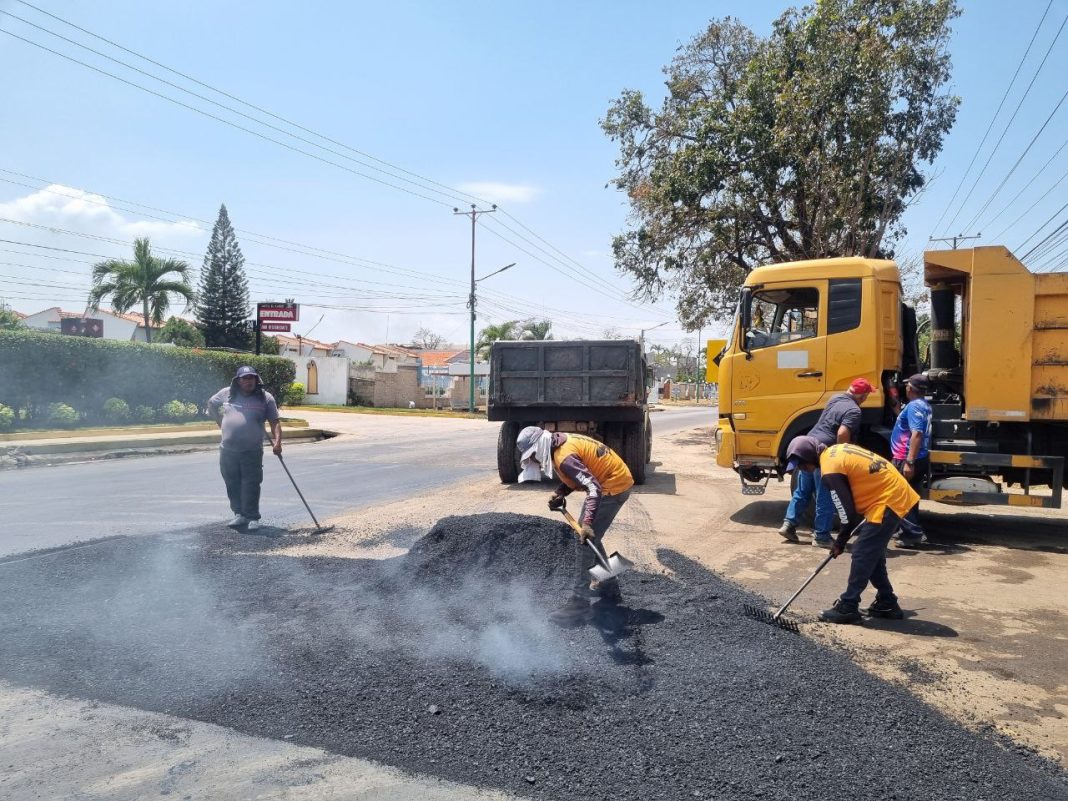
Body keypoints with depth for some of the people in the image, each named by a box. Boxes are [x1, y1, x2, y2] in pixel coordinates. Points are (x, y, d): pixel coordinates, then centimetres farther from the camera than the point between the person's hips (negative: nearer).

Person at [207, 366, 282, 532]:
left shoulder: (265, 398, -1)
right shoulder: (226, 393, 6)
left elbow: (275, 422, -3)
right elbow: (211, 405, 25)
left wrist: (277, 441, -16)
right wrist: (220, 421, 16)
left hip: (252, 451, -3)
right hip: (228, 450, 3)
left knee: (251, 485, -3)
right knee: (233, 484, 11)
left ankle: (253, 518, 5)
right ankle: (239, 514, 24)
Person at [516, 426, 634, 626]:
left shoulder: (564, 457, -25)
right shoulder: (559, 444, 5)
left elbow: (593, 488, -33)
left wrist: (587, 523, -40)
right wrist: (559, 494, 1)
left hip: (613, 487, -10)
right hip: (615, 481, 10)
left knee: (584, 541, -9)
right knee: (589, 539, 20)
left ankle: (579, 605, -6)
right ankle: (608, 587, 33)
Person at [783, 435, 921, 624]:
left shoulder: (830, 470, -17)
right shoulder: (836, 451, 11)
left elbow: (847, 511, -13)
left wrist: (840, 542, 3)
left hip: (888, 500, -10)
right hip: (898, 493, 10)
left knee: (862, 555, -4)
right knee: (872, 553, 17)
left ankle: (847, 607, 3)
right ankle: (887, 604, 25)